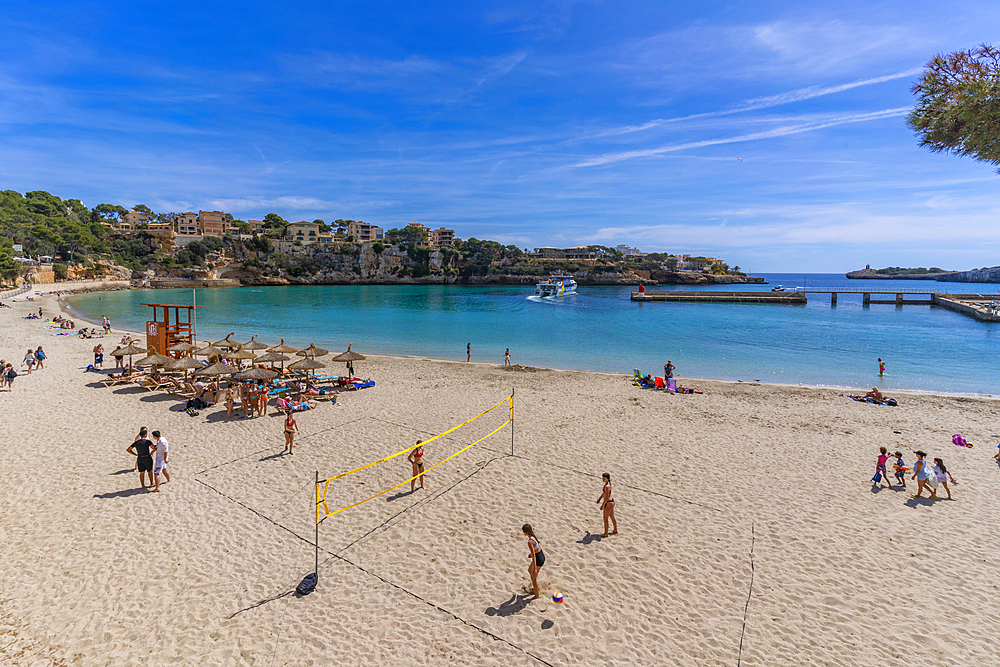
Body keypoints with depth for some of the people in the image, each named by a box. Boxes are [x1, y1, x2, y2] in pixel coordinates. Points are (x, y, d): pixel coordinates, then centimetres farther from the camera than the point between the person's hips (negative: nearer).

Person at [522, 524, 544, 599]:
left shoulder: (530, 542, -29)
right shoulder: (534, 535, -4)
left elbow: (533, 556, -26)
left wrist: (534, 568, -22)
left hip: (538, 559, -9)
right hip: (542, 556, 9)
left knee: (533, 577, 13)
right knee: (529, 570, 30)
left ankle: (536, 595, 31)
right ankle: (536, 587, 50)